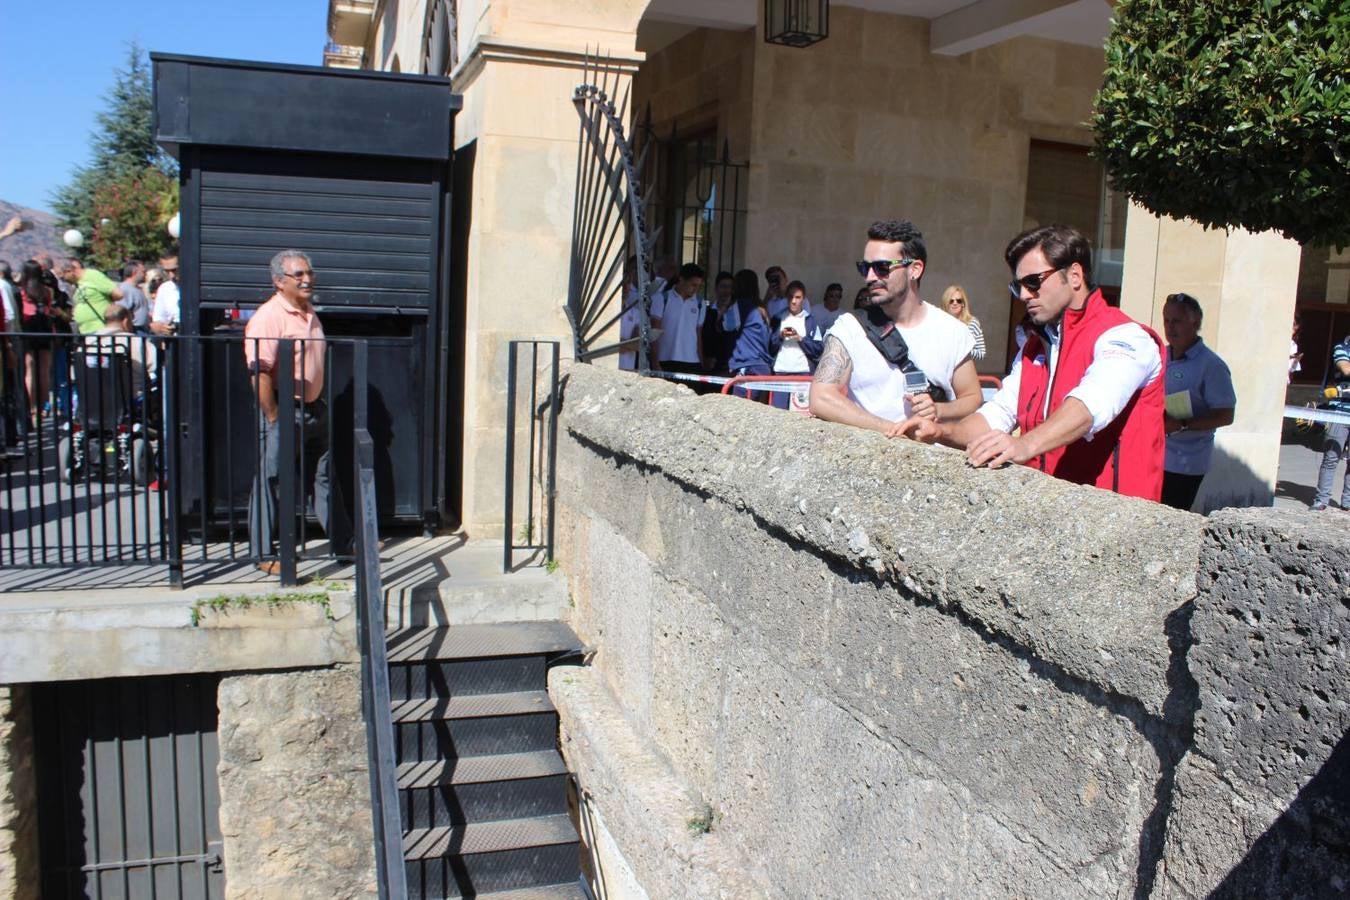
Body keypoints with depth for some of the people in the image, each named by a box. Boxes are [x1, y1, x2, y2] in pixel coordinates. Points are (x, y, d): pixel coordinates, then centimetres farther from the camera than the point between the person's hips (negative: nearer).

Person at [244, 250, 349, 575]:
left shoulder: (310, 314, 13)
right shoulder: (268, 316, -16)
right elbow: (260, 372, -23)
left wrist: (318, 404, 18)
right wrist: (273, 418, -22)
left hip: (314, 410, 9)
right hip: (283, 412, -8)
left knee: (323, 477, 16)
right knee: (271, 482, 1)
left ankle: (343, 542, 25)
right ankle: (262, 554, 11)